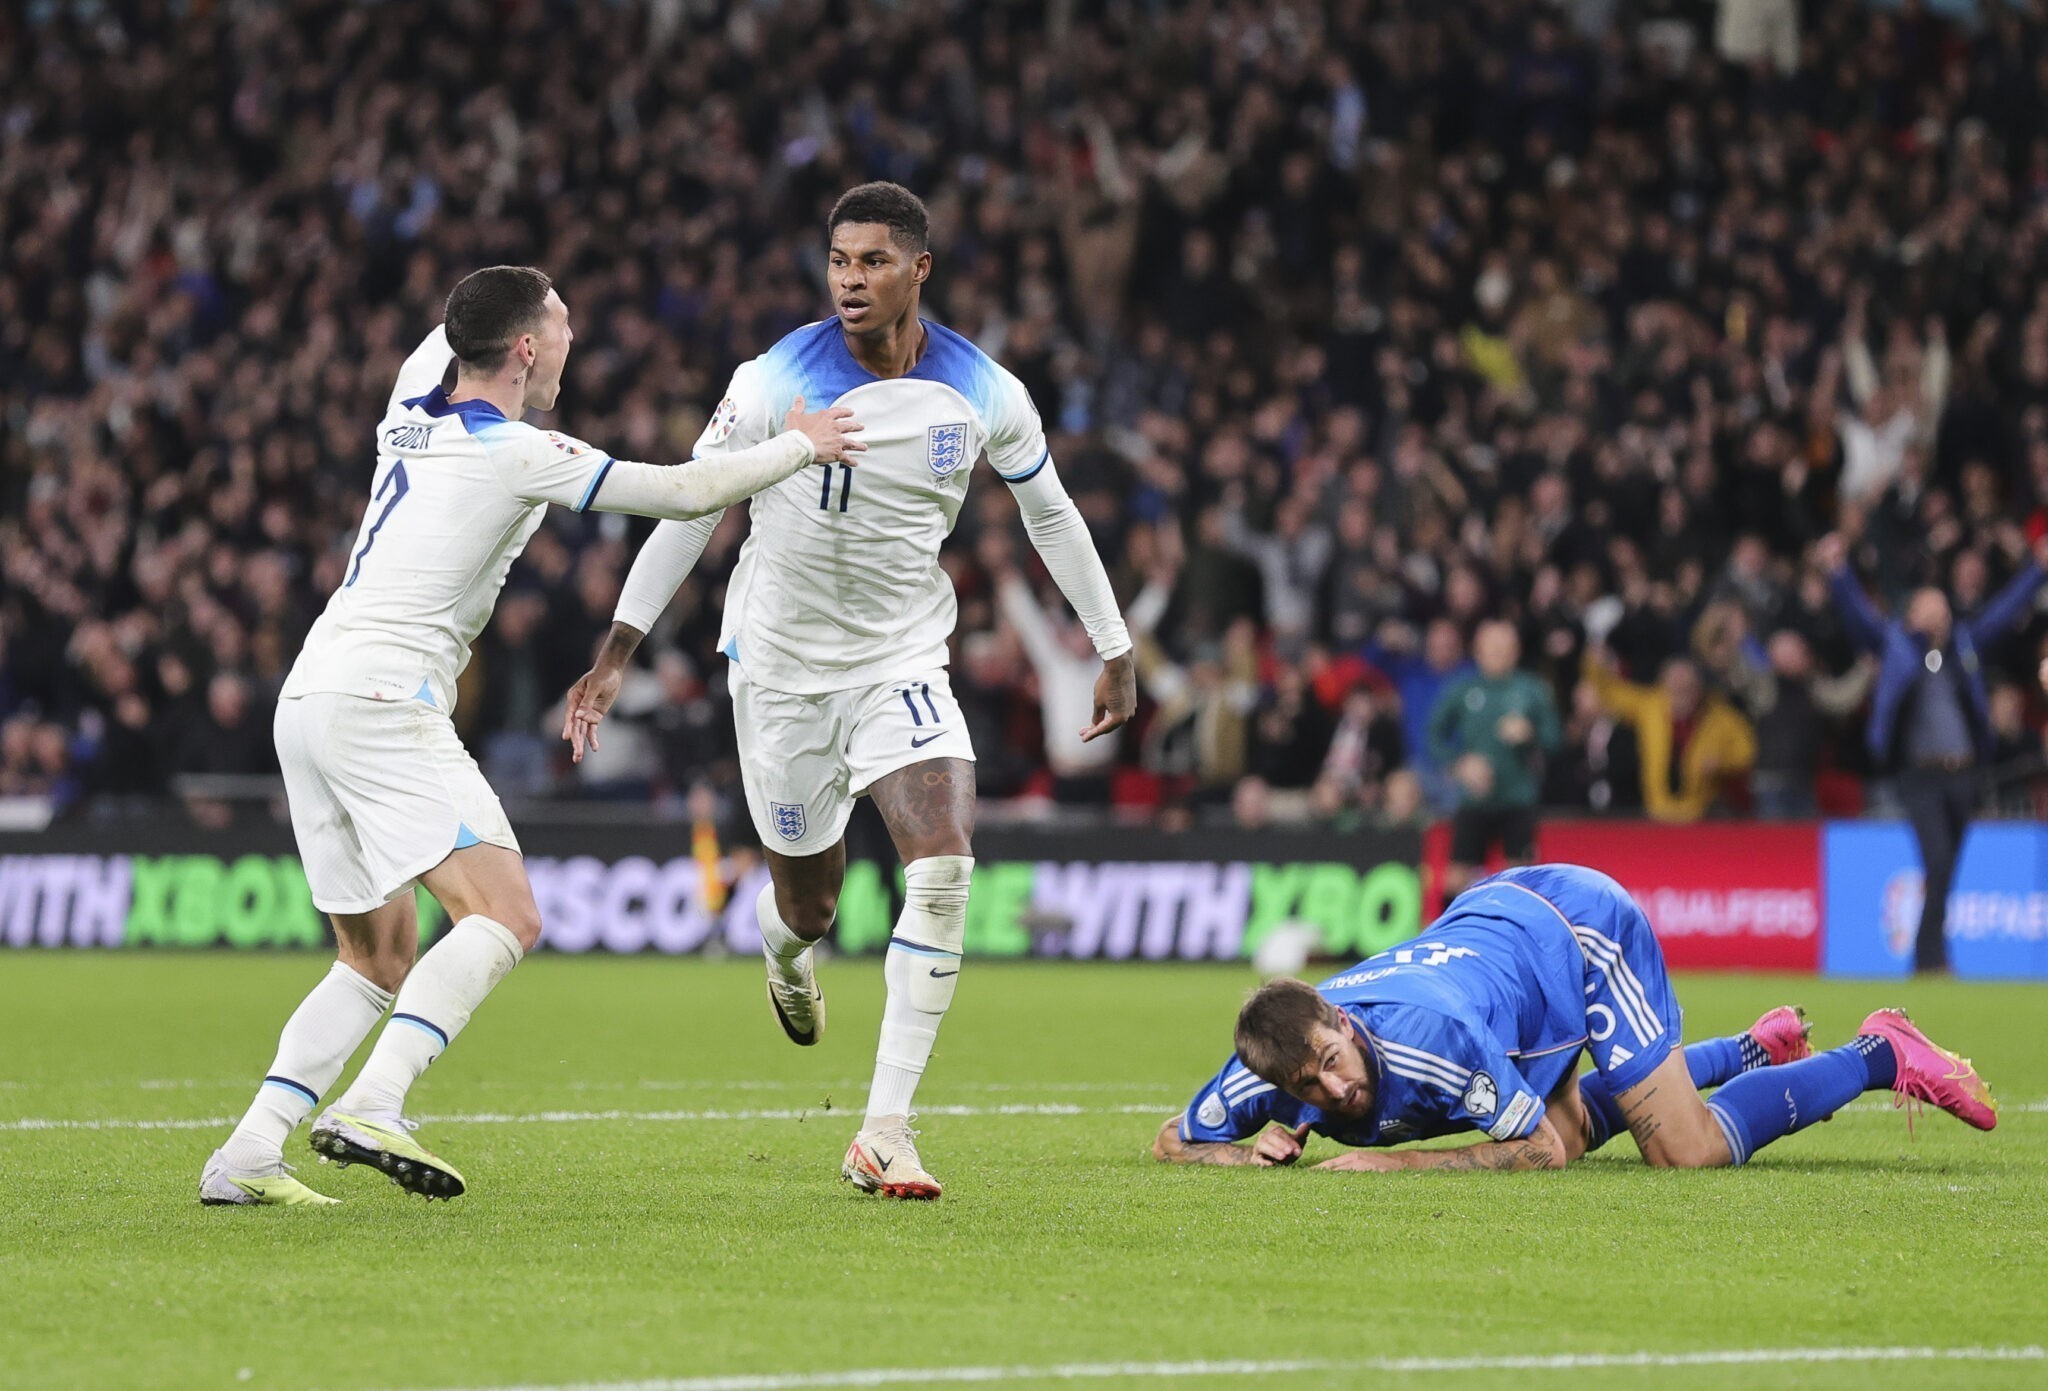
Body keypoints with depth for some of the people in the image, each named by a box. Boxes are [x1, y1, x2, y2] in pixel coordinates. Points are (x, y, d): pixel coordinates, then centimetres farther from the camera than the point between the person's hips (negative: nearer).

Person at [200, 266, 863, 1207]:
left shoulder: (410, 413, 14)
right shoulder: (515, 453, -7)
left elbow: (439, 342, 41)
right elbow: (689, 493, -2)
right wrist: (797, 446, 13)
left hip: (307, 698, 9)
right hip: (381, 699, -9)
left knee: (379, 959, 13)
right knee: (505, 917, -15)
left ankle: (247, 1156, 1)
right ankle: (371, 1108, -31)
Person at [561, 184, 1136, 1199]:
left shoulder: (985, 395, -8)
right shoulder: (773, 383, -15)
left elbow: (1051, 515, 9)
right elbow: (687, 509, -4)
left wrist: (1114, 650, 13)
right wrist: (615, 655, -7)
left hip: (902, 662, 1)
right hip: (782, 661, -1)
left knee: (944, 865, -22)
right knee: (810, 902, 9)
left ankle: (885, 1131, -20)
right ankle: (786, 945, 52)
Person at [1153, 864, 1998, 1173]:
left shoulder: (1431, 1034, -42)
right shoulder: (1276, 1068, -25)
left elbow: (1540, 1152, -30)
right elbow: (1173, 1142, -10)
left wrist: (1393, 1162, -35)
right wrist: (1256, 1150, -30)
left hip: (1577, 921, -7)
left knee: (1689, 1149, -12)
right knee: (1577, 1123, 24)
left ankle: (1880, 1059, 7)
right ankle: (1758, 1049, 41)